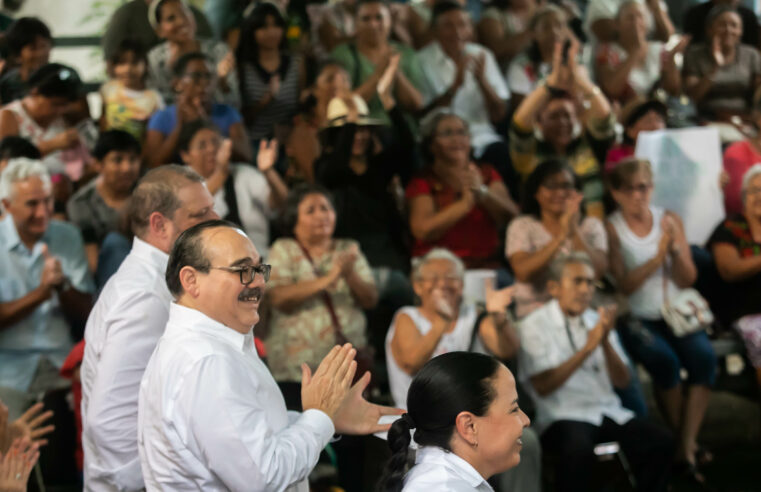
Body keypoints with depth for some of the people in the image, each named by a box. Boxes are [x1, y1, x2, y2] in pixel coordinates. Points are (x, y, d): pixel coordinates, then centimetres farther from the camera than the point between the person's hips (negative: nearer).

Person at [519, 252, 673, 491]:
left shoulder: (597, 320, 16)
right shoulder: (535, 325, -1)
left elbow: (622, 381, 9)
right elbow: (543, 386, -14)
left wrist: (605, 342, -9)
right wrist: (588, 347, -17)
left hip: (609, 412, 5)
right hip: (563, 416, -5)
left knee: (660, 440, -19)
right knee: (578, 449, -37)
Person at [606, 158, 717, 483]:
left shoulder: (670, 221, 8)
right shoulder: (611, 229, -3)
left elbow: (687, 280, 6)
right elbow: (623, 285, -10)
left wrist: (675, 248, -12)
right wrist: (658, 256, -19)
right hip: (635, 318, -3)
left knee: (703, 355, -25)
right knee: (664, 359, -31)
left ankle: (686, 447, -20)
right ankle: (683, 438, -9)